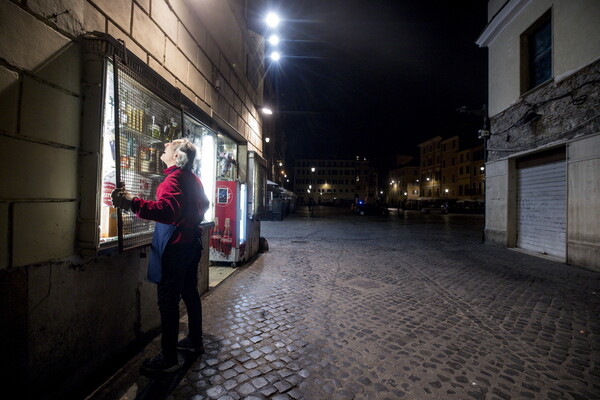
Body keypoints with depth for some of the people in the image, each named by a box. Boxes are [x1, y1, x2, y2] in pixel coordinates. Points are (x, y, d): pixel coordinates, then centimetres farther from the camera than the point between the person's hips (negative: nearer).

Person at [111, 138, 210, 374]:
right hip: (191, 243, 9)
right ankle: (195, 341, 33)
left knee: (168, 301, 0)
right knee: (190, 293, 18)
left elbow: (167, 210, -34)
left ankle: (169, 358, 12)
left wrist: (133, 203, -45)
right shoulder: (193, 179, 11)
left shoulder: (174, 178, -15)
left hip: (175, 246, -9)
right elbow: (203, 205, 26)